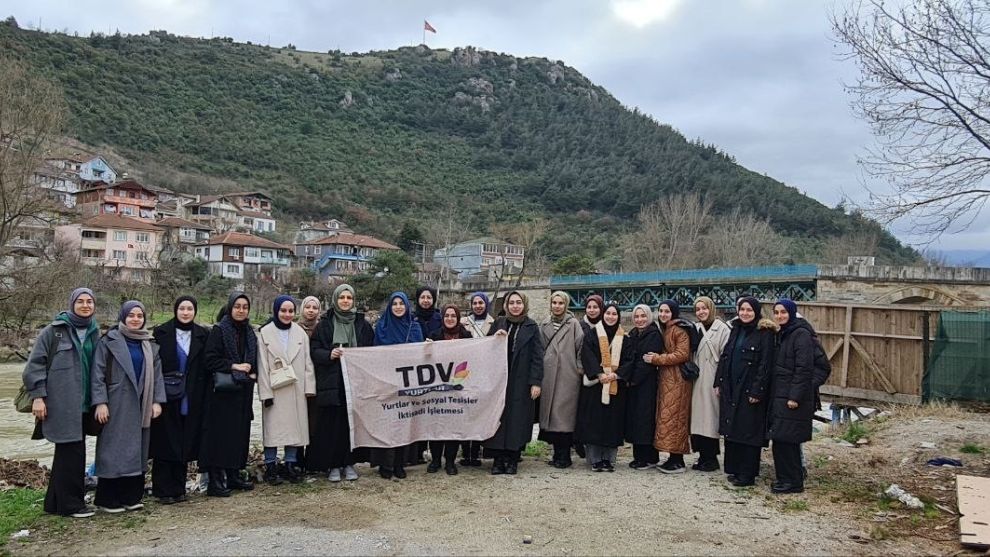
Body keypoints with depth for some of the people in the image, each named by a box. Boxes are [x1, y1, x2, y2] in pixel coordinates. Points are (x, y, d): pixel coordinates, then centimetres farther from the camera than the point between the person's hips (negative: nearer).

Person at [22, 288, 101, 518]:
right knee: (71, 451, -5)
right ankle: (71, 503, 6)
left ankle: (55, 502, 22)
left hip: (83, 403, 6)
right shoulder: (54, 331, -4)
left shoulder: (94, 333, 11)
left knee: (68, 452, 11)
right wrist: (37, 396, -12)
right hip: (61, 402, -6)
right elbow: (35, 364, -6)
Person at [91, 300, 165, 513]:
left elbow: (157, 374, 10)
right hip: (117, 405, -5)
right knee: (114, 450, -2)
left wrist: (157, 401, 1)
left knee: (137, 450, 7)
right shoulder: (109, 341, -2)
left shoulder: (150, 344, 12)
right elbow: (97, 373, -6)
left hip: (141, 406, 5)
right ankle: (108, 499, 7)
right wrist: (100, 402, -13)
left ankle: (132, 496, 15)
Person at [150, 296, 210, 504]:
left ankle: (178, 488, 17)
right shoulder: (161, 333, -1)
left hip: (190, 399, 2)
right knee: (165, 442, 1)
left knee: (184, 443, 7)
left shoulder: (203, 335, 7)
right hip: (166, 396, -2)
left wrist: (202, 397, 1)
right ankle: (163, 490, 9)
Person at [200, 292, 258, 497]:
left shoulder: (250, 333, 13)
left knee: (240, 433, 9)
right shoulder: (218, 331, -5)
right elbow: (210, 359, -12)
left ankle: (234, 475, 19)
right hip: (222, 392, -6)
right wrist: (234, 366, -16)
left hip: (243, 392, 6)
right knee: (220, 434, -6)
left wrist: (253, 373, 2)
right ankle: (215, 480, -1)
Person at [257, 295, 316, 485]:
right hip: (274, 390, -3)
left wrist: (309, 387, -1)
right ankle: (271, 466, 9)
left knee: (294, 426, 6)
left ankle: (291, 464, 16)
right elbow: (262, 365, -5)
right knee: (273, 427, 0)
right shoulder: (265, 333, -1)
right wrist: (265, 393, -10)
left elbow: (307, 362, 6)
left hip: (296, 389, 3)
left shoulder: (300, 333, 7)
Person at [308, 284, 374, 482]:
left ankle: (349, 463, 15)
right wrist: (329, 355, -16)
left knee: (353, 423, 3)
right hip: (331, 382, -2)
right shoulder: (324, 324, 4)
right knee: (332, 424, -2)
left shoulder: (363, 324, 10)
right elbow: (314, 350, 1)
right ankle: (333, 465, 9)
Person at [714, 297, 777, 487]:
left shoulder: (764, 333, -9)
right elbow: (724, 357, 15)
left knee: (748, 432, -1)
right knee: (731, 430, 10)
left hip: (749, 391, -7)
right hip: (730, 389, 7)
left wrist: (757, 391, -17)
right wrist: (719, 383, 10)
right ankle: (734, 469, 20)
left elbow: (765, 364, -13)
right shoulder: (736, 330, 13)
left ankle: (747, 474, 8)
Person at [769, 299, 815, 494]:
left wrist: (795, 397, -20)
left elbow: (804, 368, -17)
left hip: (793, 398, -8)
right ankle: (786, 478, 19)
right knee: (782, 440, 10)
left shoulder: (801, 334, -12)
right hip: (779, 395, 8)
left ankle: (793, 481, 4)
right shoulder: (781, 334, 15)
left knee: (785, 440, -6)